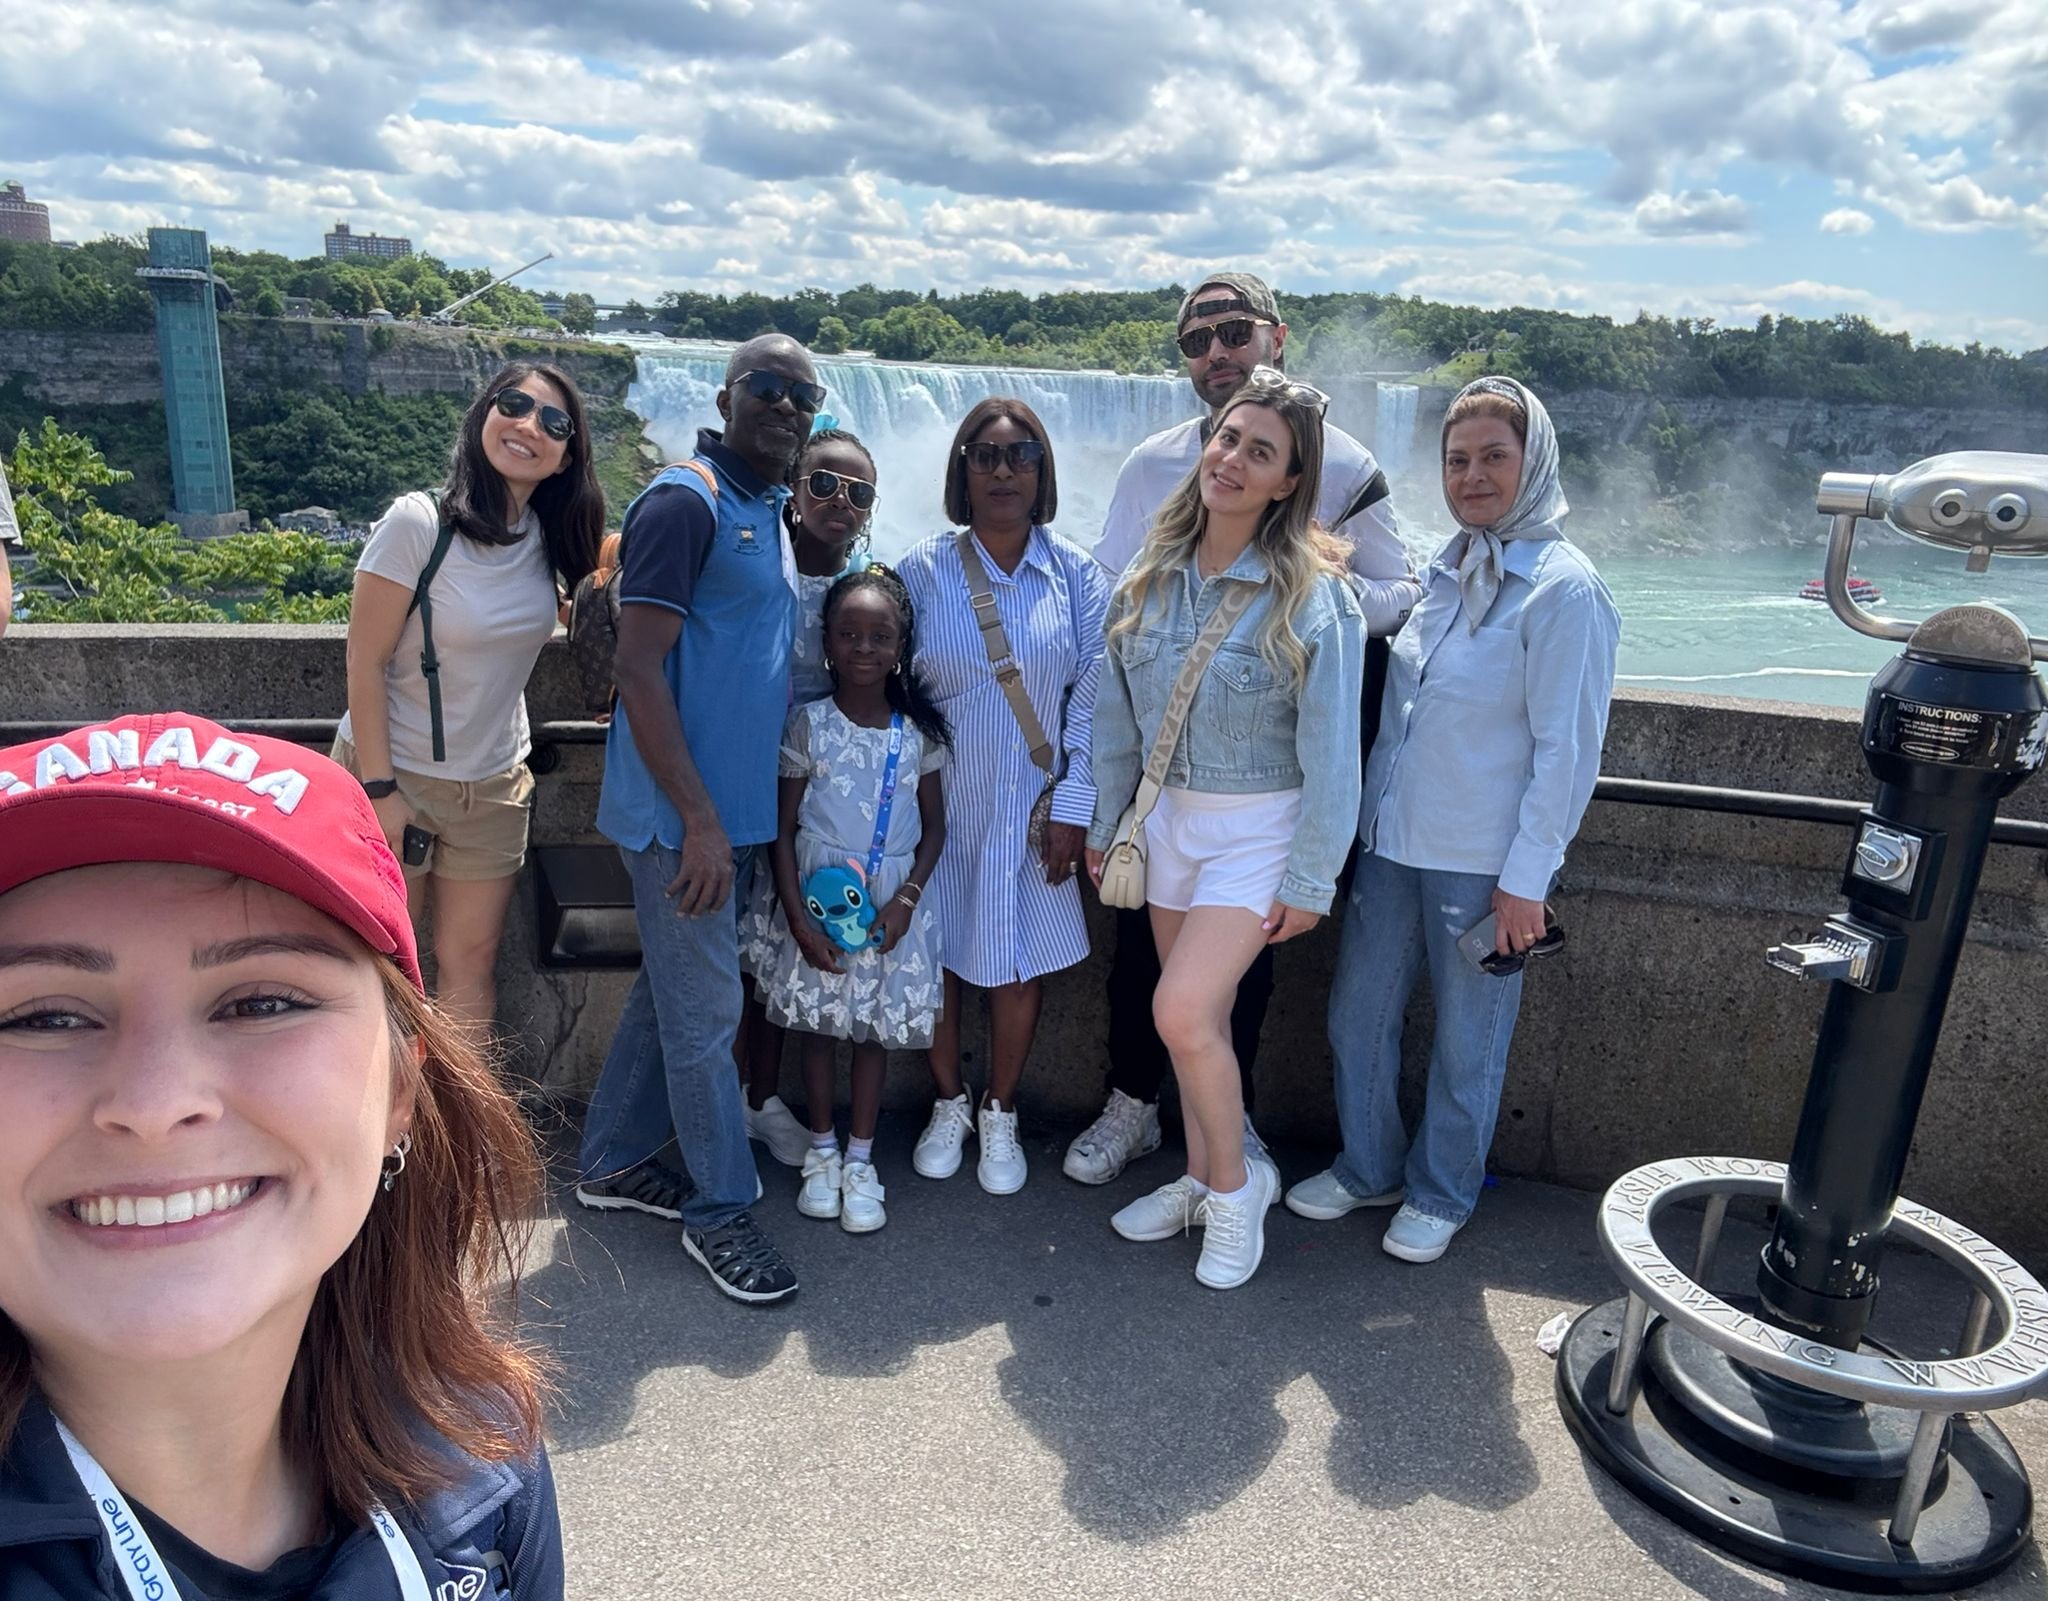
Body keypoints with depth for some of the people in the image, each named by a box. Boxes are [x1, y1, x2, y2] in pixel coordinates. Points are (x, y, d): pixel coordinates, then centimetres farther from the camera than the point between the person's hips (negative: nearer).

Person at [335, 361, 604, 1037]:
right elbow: (365, 662, -16)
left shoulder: (549, 539, -1)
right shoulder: (419, 521, -17)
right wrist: (380, 790, -17)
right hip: (394, 775, -4)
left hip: (494, 783, 5)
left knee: (470, 959, 11)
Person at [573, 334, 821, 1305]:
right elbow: (637, 669, -20)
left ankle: (615, 1162, 34)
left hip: (735, 804, 9)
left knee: (671, 990, 18)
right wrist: (699, 819, -23)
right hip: (685, 813, -9)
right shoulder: (686, 502, -14)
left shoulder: (768, 512, 14)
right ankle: (720, 1209, 17)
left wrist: (731, 814, 17)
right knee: (705, 1010, 1)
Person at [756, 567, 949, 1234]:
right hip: (818, 898, -1)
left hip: (891, 904, 1)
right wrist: (798, 917, -11)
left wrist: (906, 898, -8)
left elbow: (934, 825, 5)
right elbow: (783, 826, -4)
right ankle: (822, 1151, 25)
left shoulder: (917, 732, 1)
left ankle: (860, 1161, 20)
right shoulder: (808, 724, -4)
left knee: (876, 1028, 7)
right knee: (819, 1024, 8)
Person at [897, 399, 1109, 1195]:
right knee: (937, 957, 8)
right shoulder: (924, 570, -4)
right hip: (941, 803, 0)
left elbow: (1091, 696, -2)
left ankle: (1000, 1116, 30)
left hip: (1031, 807, 1)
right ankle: (948, 1105, 32)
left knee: (1021, 964, 8)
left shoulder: (1075, 574, -2)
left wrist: (1072, 806, -6)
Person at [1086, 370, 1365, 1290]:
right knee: (1199, 1016, 14)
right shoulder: (1153, 574, 0)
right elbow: (1116, 713, 7)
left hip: (1260, 827, -5)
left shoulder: (1313, 594, -14)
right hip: (1168, 816, 5)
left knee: (1183, 1010, -14)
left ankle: (1235, 1182, 11)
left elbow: (1331, 750, -13)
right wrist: (1104, 823, 11)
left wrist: (1311, 878, -12)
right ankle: (1202, 1180, 33)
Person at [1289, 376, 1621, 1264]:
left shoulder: (1564, 588, -13)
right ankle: (1367, 1168, 35)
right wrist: (1371, 814, 14)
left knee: (1466, 1042, 10)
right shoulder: (1446, 569, 8)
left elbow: (1567, 749, -14)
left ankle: (1441, 1193, 31)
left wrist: (1527, 877, -15)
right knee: (1357, 1014, 14)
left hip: (1482, 861, -6)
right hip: (1390, 840, 7)